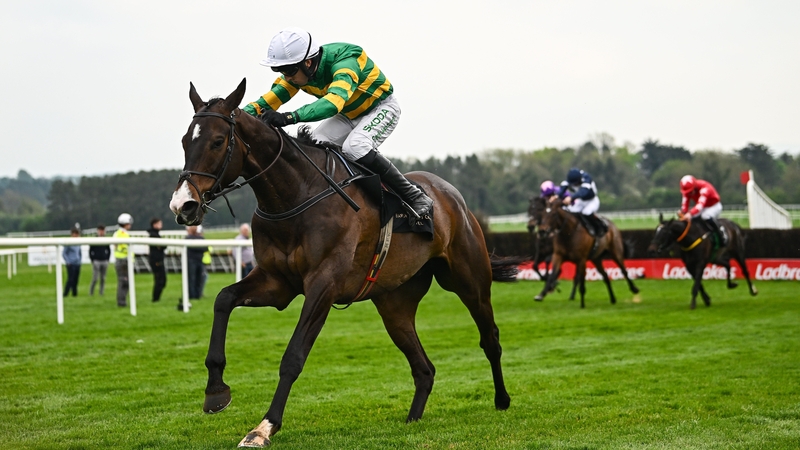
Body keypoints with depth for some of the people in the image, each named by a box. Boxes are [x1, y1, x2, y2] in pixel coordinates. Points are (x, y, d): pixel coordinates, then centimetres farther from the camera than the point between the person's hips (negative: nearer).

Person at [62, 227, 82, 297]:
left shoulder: (78, 244, 12)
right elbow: (64, 253, -7)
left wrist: (79, 260, 11)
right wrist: (68, 262, -12)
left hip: (77, 264, 6)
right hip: (71, 265, -6)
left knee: (75, 280, 7)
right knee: (70, 280, -11)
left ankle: (75, 294, 13)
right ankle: (65, 294, -7)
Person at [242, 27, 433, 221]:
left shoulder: (345, 63, -37)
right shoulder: (296, 71, -15)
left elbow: (333, 102, -54)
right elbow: (268, 101, -17)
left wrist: (289, 117, -67)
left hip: (381, 108, -7)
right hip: (348, 114, 7)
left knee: (354, 147, -31)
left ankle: (413, 196, -22)